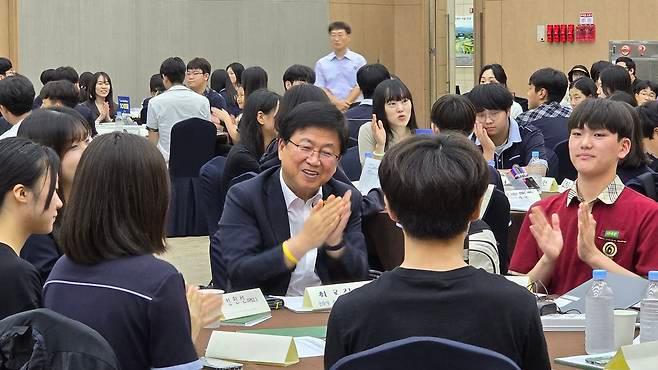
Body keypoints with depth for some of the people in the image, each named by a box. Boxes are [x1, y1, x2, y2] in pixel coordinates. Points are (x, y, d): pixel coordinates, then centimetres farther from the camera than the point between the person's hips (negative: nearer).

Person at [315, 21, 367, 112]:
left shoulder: (359, 60, 6)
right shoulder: (321, 63, 11)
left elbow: (359, 87, 1)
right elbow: (320, 88, 4)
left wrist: (346, 103, -13)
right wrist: (337, 103, -12)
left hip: (352, 108, -1)